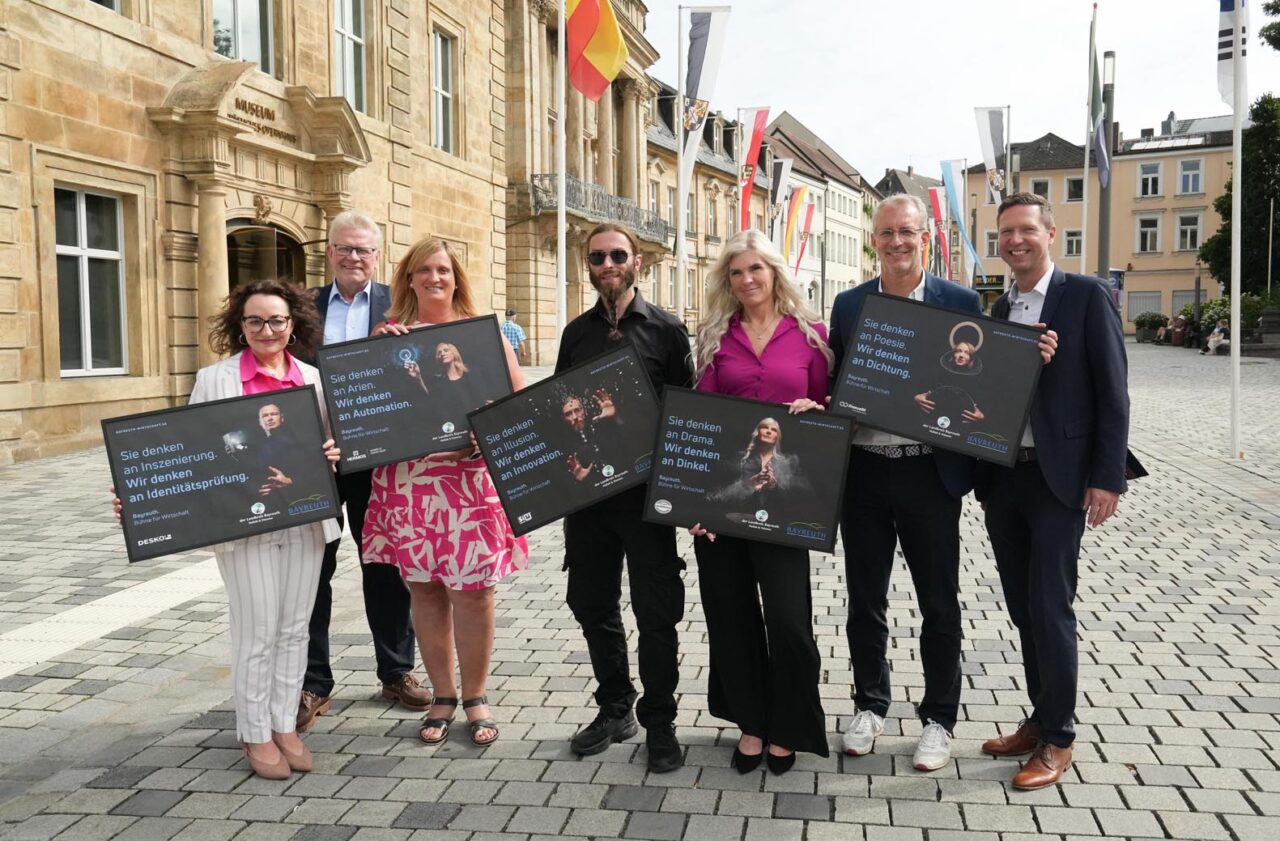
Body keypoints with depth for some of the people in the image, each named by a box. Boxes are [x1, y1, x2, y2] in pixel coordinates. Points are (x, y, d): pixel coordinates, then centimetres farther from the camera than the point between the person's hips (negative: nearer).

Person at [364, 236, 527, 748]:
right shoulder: (388, 333, 11)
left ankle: (475, 696, 17)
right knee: (423, 587, 7)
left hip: (471, 476, -1)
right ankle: (442, 697, 22)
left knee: (472, 588, -1)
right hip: (408, 480, 2)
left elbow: (517, 394, 5)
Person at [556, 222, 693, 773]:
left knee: (656, 609, 2)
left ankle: (659, 723, 18)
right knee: (591, 603, 12)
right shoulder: (577, 333, 11)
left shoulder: (666, 330, 1)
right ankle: (615, 708, 31)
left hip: (648, 490, -4)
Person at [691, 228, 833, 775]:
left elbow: (824, 409, 10)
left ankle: (787, 728, 19)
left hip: (781, 490, -2)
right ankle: (751, 723, 26)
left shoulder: (810, 333, 5)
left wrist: (809, 415, -14)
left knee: (787, 615, -4)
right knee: (730, 611, 9)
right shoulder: (715, 335, 8)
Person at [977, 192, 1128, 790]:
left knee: (1050, 607, -3)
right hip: (1002, 477, 6)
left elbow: (1112, 392, -8)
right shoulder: (998, 308, 12)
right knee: (1023, 608, 12)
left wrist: (1107, 477, -13)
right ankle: (1040, 720, 26)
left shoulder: (1086, 295, -5)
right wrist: (980, 472, 5)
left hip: (1058, 478, -6)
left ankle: (1058, 739, 12)